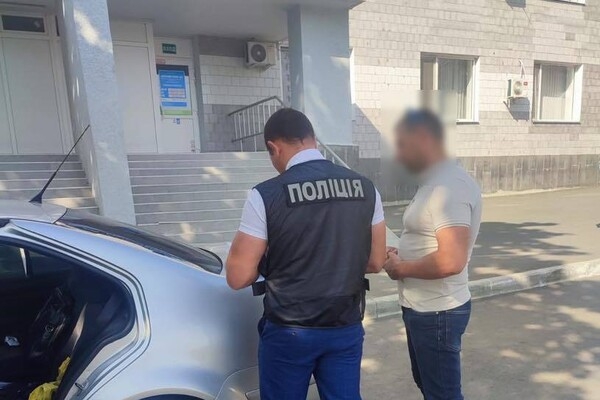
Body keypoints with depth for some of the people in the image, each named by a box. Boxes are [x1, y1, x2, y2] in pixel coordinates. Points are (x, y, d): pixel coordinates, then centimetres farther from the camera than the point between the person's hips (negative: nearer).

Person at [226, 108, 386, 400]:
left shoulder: (266, 195, -17)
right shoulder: (365, 188, -3)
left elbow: (239, 277, -12)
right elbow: (375, 262, 4)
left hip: (289, 332, -3)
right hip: (347, 328, 4)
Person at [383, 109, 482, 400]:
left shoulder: (449, 186, -25)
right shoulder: (435, 182, 8)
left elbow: (450, 261, -33)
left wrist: (401, 268, -18)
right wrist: (401, 255, 3)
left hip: (437, 313, -10)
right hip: (423, 308, 10)